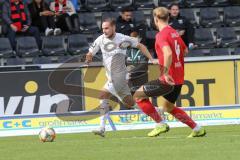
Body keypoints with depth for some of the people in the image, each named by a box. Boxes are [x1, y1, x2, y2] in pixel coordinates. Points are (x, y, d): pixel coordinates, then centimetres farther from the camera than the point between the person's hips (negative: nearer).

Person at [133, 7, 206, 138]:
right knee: (168, 107, 27)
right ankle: (197, 129, 23)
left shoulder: (161, 35, -15)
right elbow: (185, 51, 27)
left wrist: (166, 73, -29)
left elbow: (168, 53, -32)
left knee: (138, 95, 1)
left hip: (169, 79, -9)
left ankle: (160, 124, -2)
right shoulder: (174, 33, 12)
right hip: (179, 78, 9)